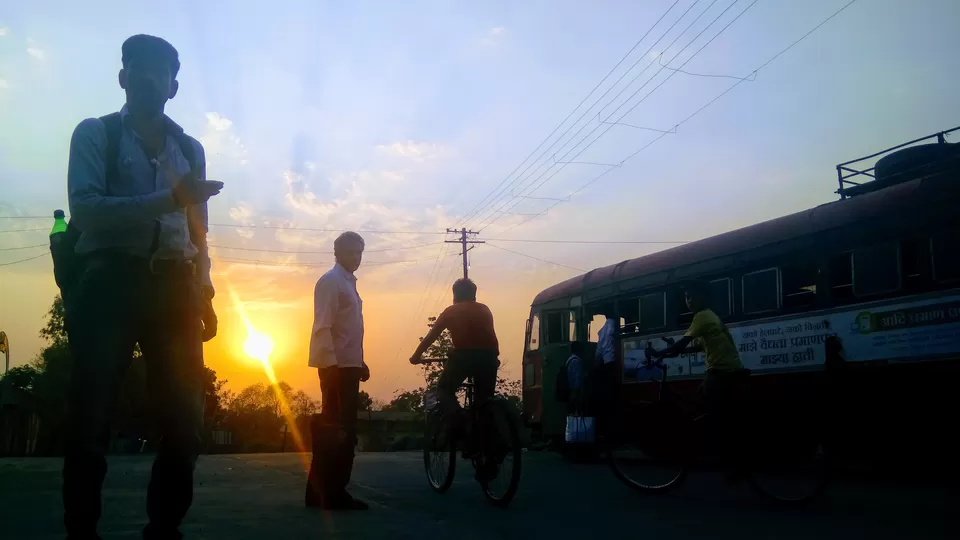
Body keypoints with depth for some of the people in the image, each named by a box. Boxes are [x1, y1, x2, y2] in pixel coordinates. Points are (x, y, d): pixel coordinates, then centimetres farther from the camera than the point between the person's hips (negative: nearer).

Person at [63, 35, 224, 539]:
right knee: (90, 418, -6)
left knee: (185, 422, 0)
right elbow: (85, 211, -9)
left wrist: (203, 289, 8)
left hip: (173, 287, 4)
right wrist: (170, 198, -19)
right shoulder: (95, 134, 8)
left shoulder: (190, 149, 20)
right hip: (111, 281, -3)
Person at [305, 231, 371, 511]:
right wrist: (330, 363, -24)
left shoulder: (349, 282, 20)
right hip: (336, 364, -9)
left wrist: (360, 362, 20)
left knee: (338, 428, 11)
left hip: (348, 364, 9)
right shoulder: (330, 281, -8)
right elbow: (322, 326, -17)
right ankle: (333, 493, -1)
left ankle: (321, 490, 18)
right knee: (338, 428, -7)